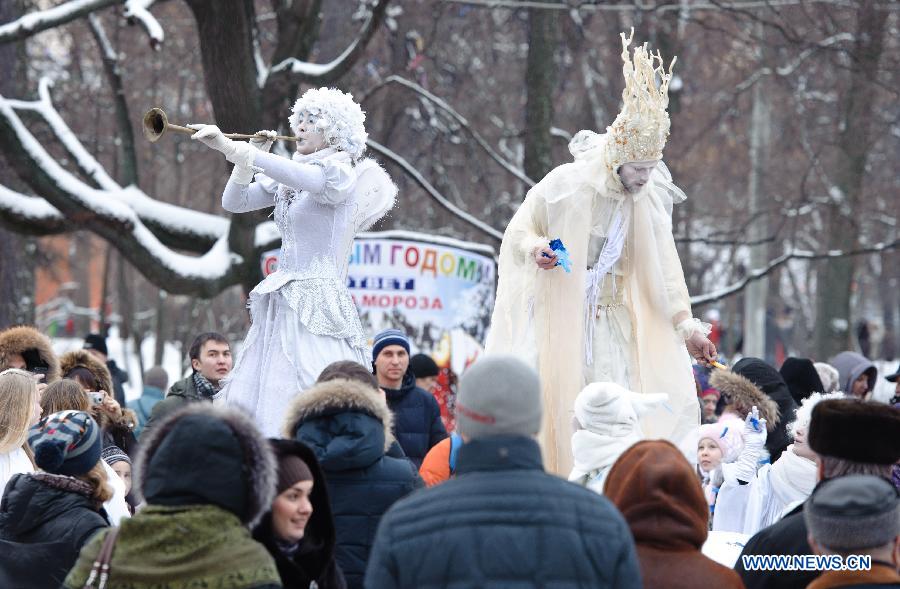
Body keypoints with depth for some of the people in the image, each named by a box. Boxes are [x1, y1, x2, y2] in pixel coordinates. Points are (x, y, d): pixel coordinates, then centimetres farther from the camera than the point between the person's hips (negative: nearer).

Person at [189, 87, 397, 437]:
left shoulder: (341, 172, -6)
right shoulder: (287, 179, 18)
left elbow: (300, 177, -26)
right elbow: (233, 202, 16)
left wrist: (232, 148, -30)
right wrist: (252, 156, 2)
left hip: (317, 314, -8)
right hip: (280, 310, 8)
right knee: (250, 409, 0)